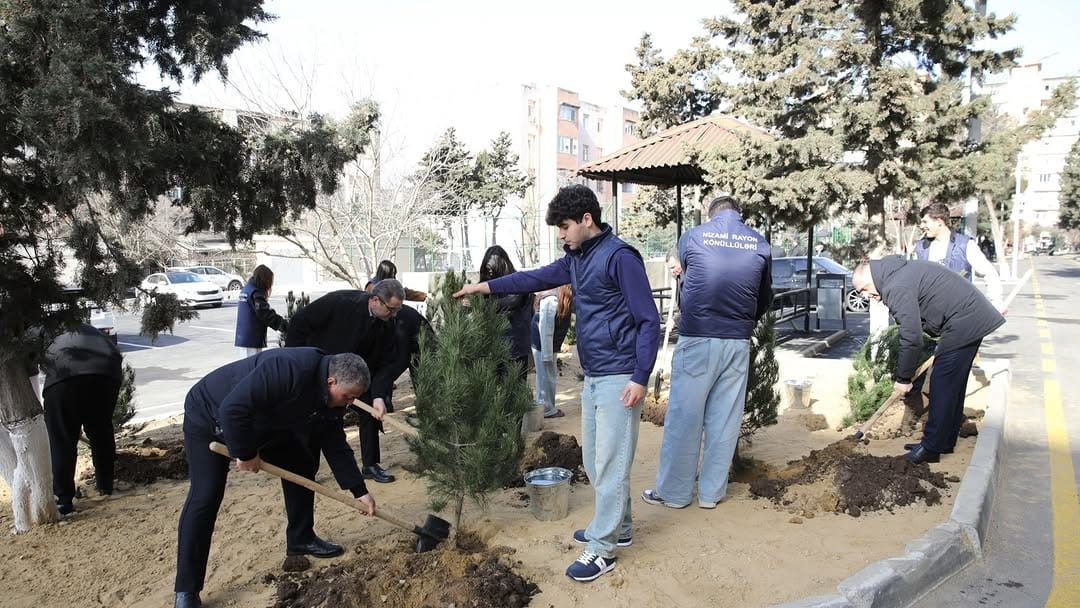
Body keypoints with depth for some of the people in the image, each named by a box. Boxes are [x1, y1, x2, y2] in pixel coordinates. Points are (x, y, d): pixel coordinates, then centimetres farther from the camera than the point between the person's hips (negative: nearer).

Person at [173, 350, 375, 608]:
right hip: (209, 414, -8)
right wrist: (246, 453, -27)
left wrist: (359, 491, -3)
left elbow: (336, 445, -2)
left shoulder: (330, 398, -11)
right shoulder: (290, 370, -40)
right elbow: (233, 408, -41)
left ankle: (300, 538, 23)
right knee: (205, 496, -14)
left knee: (300, 466, 5)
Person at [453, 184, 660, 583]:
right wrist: (485, 287, 19)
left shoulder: (620, 257, -14)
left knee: (610, 463, -1)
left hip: (619, 378, -9)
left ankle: (602, 548, 10)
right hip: (593, 377, 9)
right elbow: (537, 278, 23)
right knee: (594, 460, 17)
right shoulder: (576, 259, 12)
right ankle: (618, 527, 32)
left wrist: (640, 378, -18)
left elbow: (649, 321, -14)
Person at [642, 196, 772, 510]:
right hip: (738, 343, 3)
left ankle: (674, 491, 12)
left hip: (697, 340, -2)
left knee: (684, 417, 4)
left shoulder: (693, 237, 0)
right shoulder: (759, 244, 6)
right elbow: (765, 298, 16)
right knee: (724, 420, 9)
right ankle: (711, 492, 18)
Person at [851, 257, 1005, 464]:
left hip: (964, 324, -11)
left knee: (943, 385, -7)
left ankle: (931, 448, -1)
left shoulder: (897, 288, -19)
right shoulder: (901, 270, 14)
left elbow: (911, 339, -19)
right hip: (975, 318, 11)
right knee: (953, 385, 15)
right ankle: (945, 442, 23)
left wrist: (903, 378, -8)